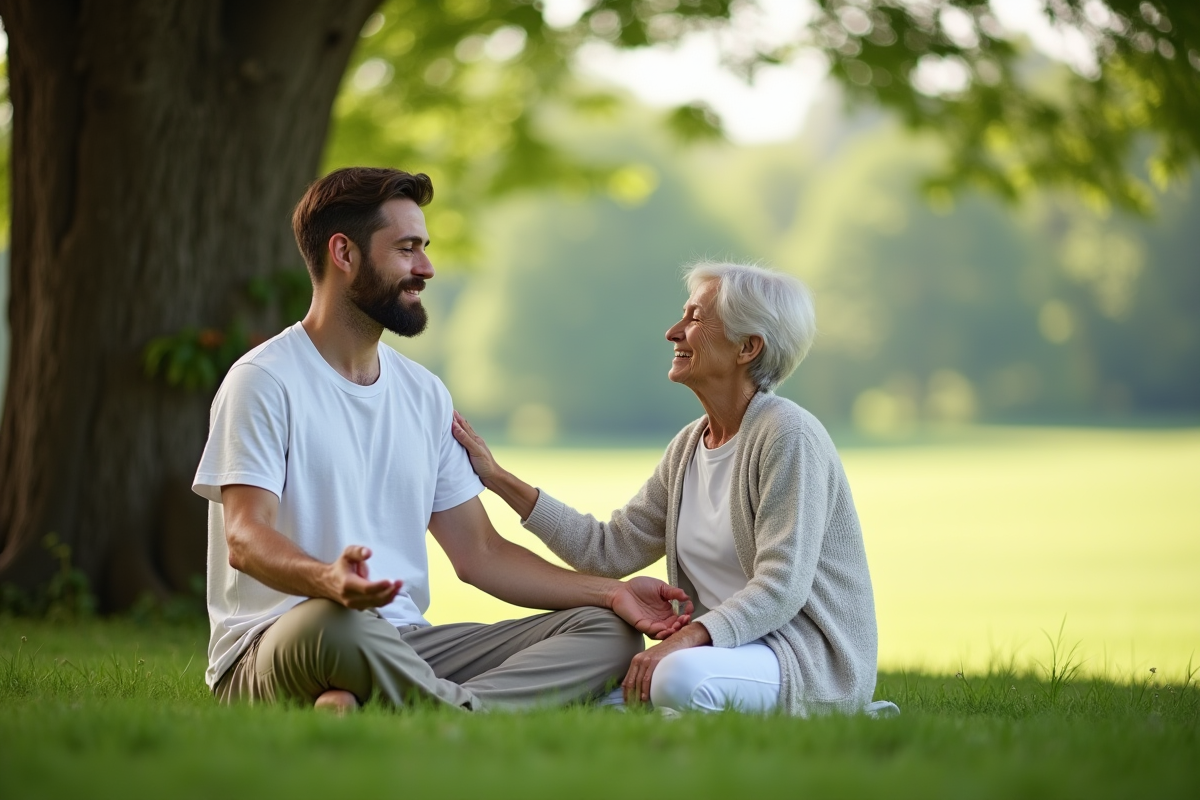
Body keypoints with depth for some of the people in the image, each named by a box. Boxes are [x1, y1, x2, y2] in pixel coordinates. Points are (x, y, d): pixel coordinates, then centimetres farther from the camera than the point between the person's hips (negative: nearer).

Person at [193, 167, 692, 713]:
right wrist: (328, 579, -40)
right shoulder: (265, 381, -4)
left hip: (404, 647, 8)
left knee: (608, 631, -10)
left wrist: (609, 592, 5)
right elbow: (245, 537, -17)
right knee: (336, 621, -43)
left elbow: (478, 552, 19)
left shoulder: (424, 395, 19)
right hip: (272, 649, -8)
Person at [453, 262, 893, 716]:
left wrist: (682, 642, -32)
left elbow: (782, 586, -21)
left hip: (812, 657, -9)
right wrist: (497, 478, 7)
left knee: (681, 678, -36)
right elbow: (611, 549, 9)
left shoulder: (787, 436, -14)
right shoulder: (689, 447, 13)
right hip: (735, 650, 9)